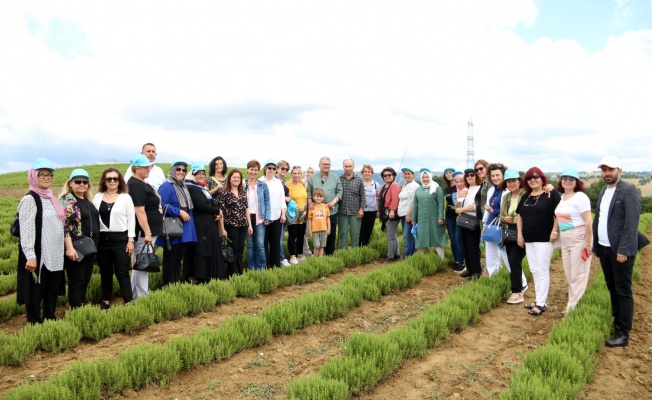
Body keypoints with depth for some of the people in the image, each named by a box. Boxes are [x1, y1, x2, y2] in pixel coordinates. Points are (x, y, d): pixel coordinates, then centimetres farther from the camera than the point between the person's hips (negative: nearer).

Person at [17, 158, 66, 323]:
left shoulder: (51, 198, 13)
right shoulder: (29, 199, -11)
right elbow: (26, 230, -18)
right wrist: (30, 256, -22)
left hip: (54, 255, 8)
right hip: (37, 255, -8)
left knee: (52, 291, 15)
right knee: (35, 292, 2)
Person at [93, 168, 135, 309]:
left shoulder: (125, 197, 0)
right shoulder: (97, 197, 7)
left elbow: (131, 219, -2)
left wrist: (131, 240, -7)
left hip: (120, 239, -3)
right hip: (102, 239, 3)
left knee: (122, 273, -2)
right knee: (105, 272, 12)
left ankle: (129, 303, 2)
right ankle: (105, 301, 23)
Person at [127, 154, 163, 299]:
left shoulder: (142, 183, 15)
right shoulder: (136, 185, -16)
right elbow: (140, 211, -22)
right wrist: (147, 233, -24)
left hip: (149, 231, 11)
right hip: (143, 233, -10)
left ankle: (135, 296, 27)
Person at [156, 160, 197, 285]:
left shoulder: (184, 187, 18)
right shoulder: (167, 186, -9)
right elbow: (162, 205, -20)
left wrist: (187, 215, 13)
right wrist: (179, 212, -19)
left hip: (184, 230, 8)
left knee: (178, 257, 13)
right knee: (170, 259, -2)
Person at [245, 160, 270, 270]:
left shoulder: (263, 185, 4)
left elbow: (267, 202, 3)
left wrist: (267, 218, -5)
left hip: (259, 218, -1)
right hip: (247, 218, 1)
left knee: (260, 245, -6)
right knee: (250, 245, 7)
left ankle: (261, 268, 4)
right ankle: (251, 268, 15)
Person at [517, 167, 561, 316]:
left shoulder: (551, 194, -7)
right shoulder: (525, 196, 13)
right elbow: (520, 216, 16)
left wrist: (554, 231, -17)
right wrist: (520, 234, 10)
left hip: (544, 239, -7)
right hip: (529, 239, 7)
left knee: (542, 270, -3)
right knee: (534, 271, 11)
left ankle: (541, 303, 2)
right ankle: (539, 299, 20)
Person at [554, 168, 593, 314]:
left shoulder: (580, 197, -12)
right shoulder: (562, 197, 10)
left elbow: (589, 221, -16)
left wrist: (588, 243, -17)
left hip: (579, 238, -8)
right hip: (564, 239, 8)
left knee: (578, 275, 0)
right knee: (569, 275, 14)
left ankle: (573, 309, 6)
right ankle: (573, 304, 26)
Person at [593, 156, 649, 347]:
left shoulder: (629, 191, -11)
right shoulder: (603, 192, 13)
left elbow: (632, 223, -17)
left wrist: (623, 250, -20)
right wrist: (594, 245, 12)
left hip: (620, 250, -7)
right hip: (603, 249, 7)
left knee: (623, 292, 0)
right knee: (612, 289, 15)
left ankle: (623, 334, 6)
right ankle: (616, 323, 27)